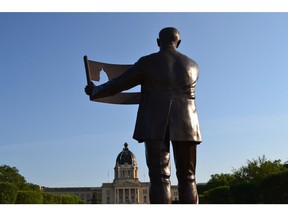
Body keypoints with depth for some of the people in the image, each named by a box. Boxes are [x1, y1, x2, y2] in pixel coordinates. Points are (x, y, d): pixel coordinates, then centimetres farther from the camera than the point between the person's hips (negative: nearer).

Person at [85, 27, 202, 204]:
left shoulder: (148, 62, 1)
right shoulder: (192, 65, 12)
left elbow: (117, 85, 5)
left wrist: (94, 91, 23)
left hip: (156, 125, -2)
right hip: (185, 125, 3)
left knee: (160, 177, -3)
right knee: (187, 177, 6)